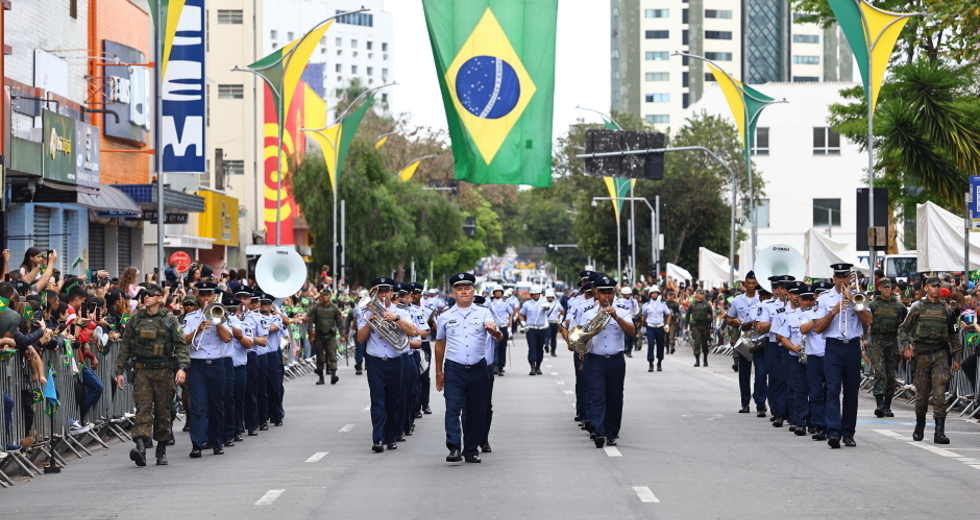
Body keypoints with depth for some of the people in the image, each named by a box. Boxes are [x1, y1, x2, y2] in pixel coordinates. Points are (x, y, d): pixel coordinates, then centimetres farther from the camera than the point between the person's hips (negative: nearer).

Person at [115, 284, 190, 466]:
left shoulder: (169, 320, 3)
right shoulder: (135, 320, 10)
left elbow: (181, 345, -1)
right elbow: (125, 347, 14)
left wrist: (182, 367, -14)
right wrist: (120, 371, 9)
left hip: (164, 370, -1)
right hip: (142, 370, 1)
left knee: (163, 411, 5)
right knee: (143, 407, -15)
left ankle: (161, 451, 17)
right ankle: (140, 447, -27)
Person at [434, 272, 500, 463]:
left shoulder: (483, 314, 5)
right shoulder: (445, 317, 8)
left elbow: (499, 337, -8)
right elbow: (440, 344, 14)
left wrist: (494, 331, -32)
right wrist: (439, 372, 12)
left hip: (478, 369, 1)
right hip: (454, 370, -1)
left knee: (477, 412, 5)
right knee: (453, 408, -14)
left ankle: (471, 450, 15)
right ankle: (454, 448, -21)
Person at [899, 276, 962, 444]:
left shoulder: (946, 309, 9)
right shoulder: (917, 307, 5)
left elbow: (954, 334, 15)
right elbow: (904, 328, 8)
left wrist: (956, 358, 11)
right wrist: (906, 347, -6)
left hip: (940, 354, 0)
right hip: (921, 354, 0)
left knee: (939, 393, -10)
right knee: (922, 393, 6)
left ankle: (940, 432, -12)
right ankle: (920, 427, 26)